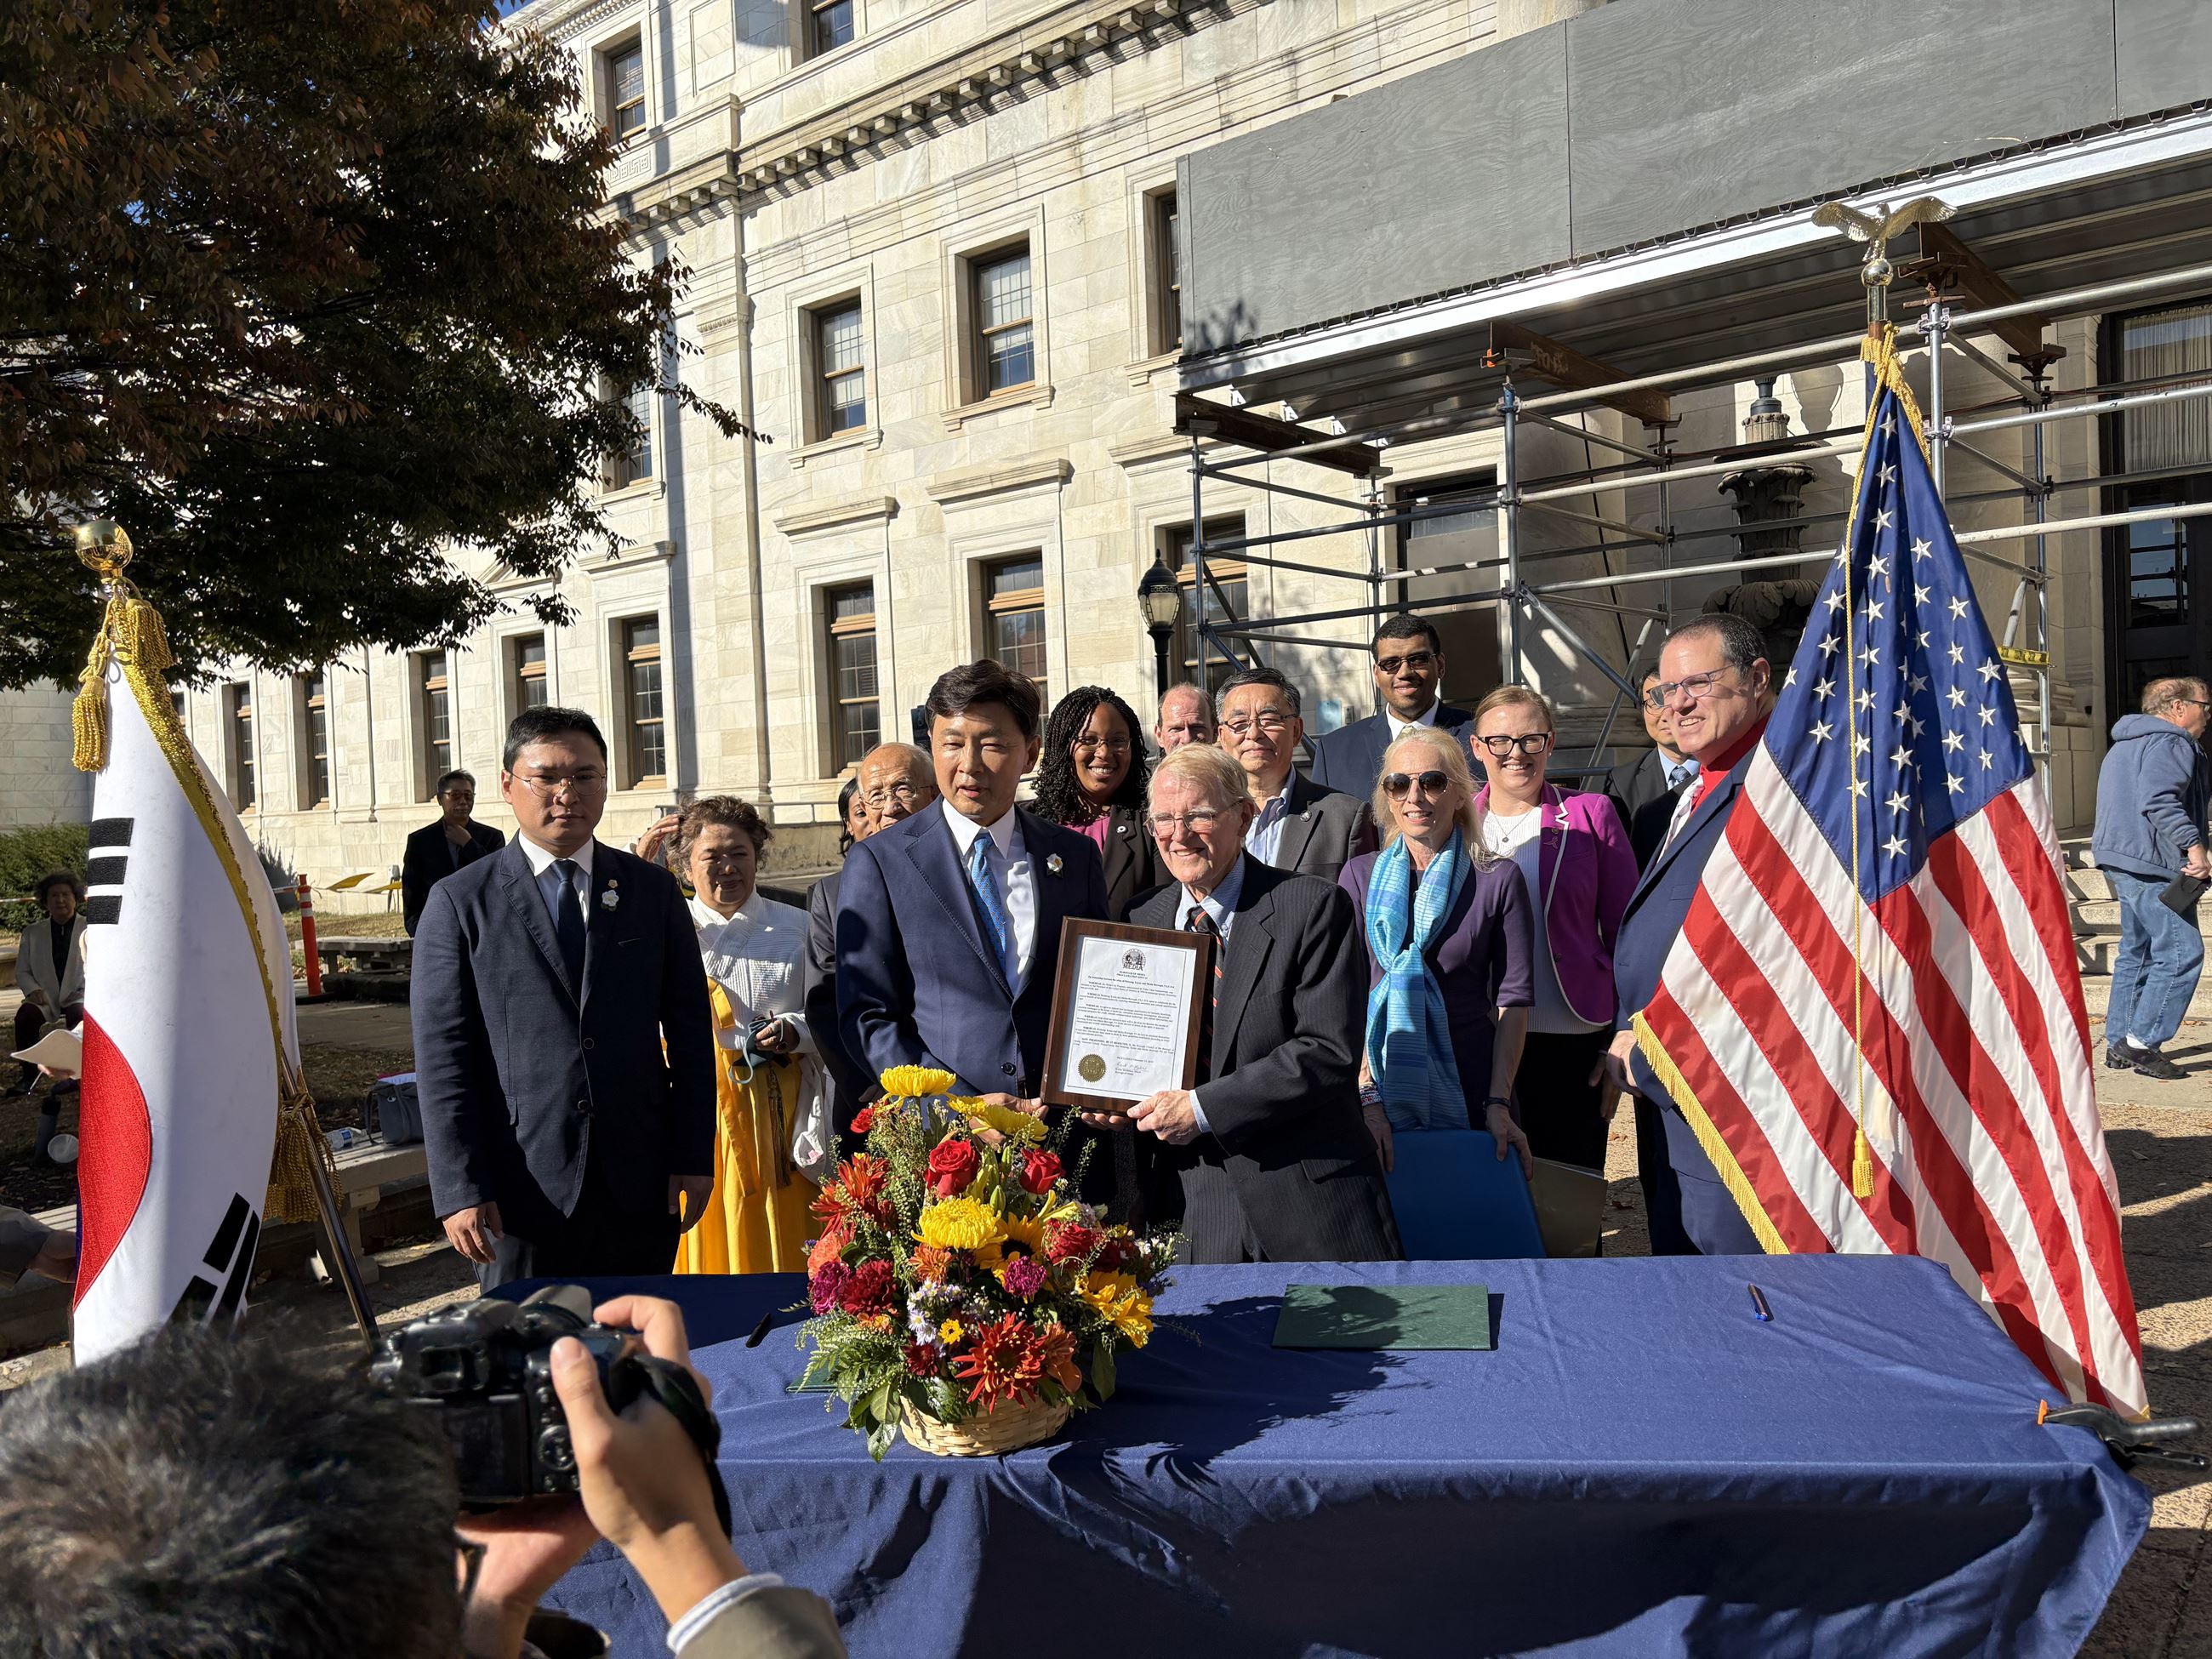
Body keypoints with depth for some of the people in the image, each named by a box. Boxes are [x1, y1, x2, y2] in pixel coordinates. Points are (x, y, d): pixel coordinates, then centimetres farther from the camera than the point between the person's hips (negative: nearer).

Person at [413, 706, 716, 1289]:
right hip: (523, 1185, -2)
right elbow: (442, 1058, -4)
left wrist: (694, 1157, 1)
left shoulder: (654, 890, 6)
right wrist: (459, 1189, -10)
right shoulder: (459, 902, 0)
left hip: (641, 1182, 2)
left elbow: (689, 1030, 6)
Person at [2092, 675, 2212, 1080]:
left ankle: (2118, 1045, 17)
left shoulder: (2125, 744, 22)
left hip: (2122, 862, 11)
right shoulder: (2171, 743, -10)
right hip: (2154, 864, -11)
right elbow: (2159, 800, -24)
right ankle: (2142, 1042, -10)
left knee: (2136, 952, 15)